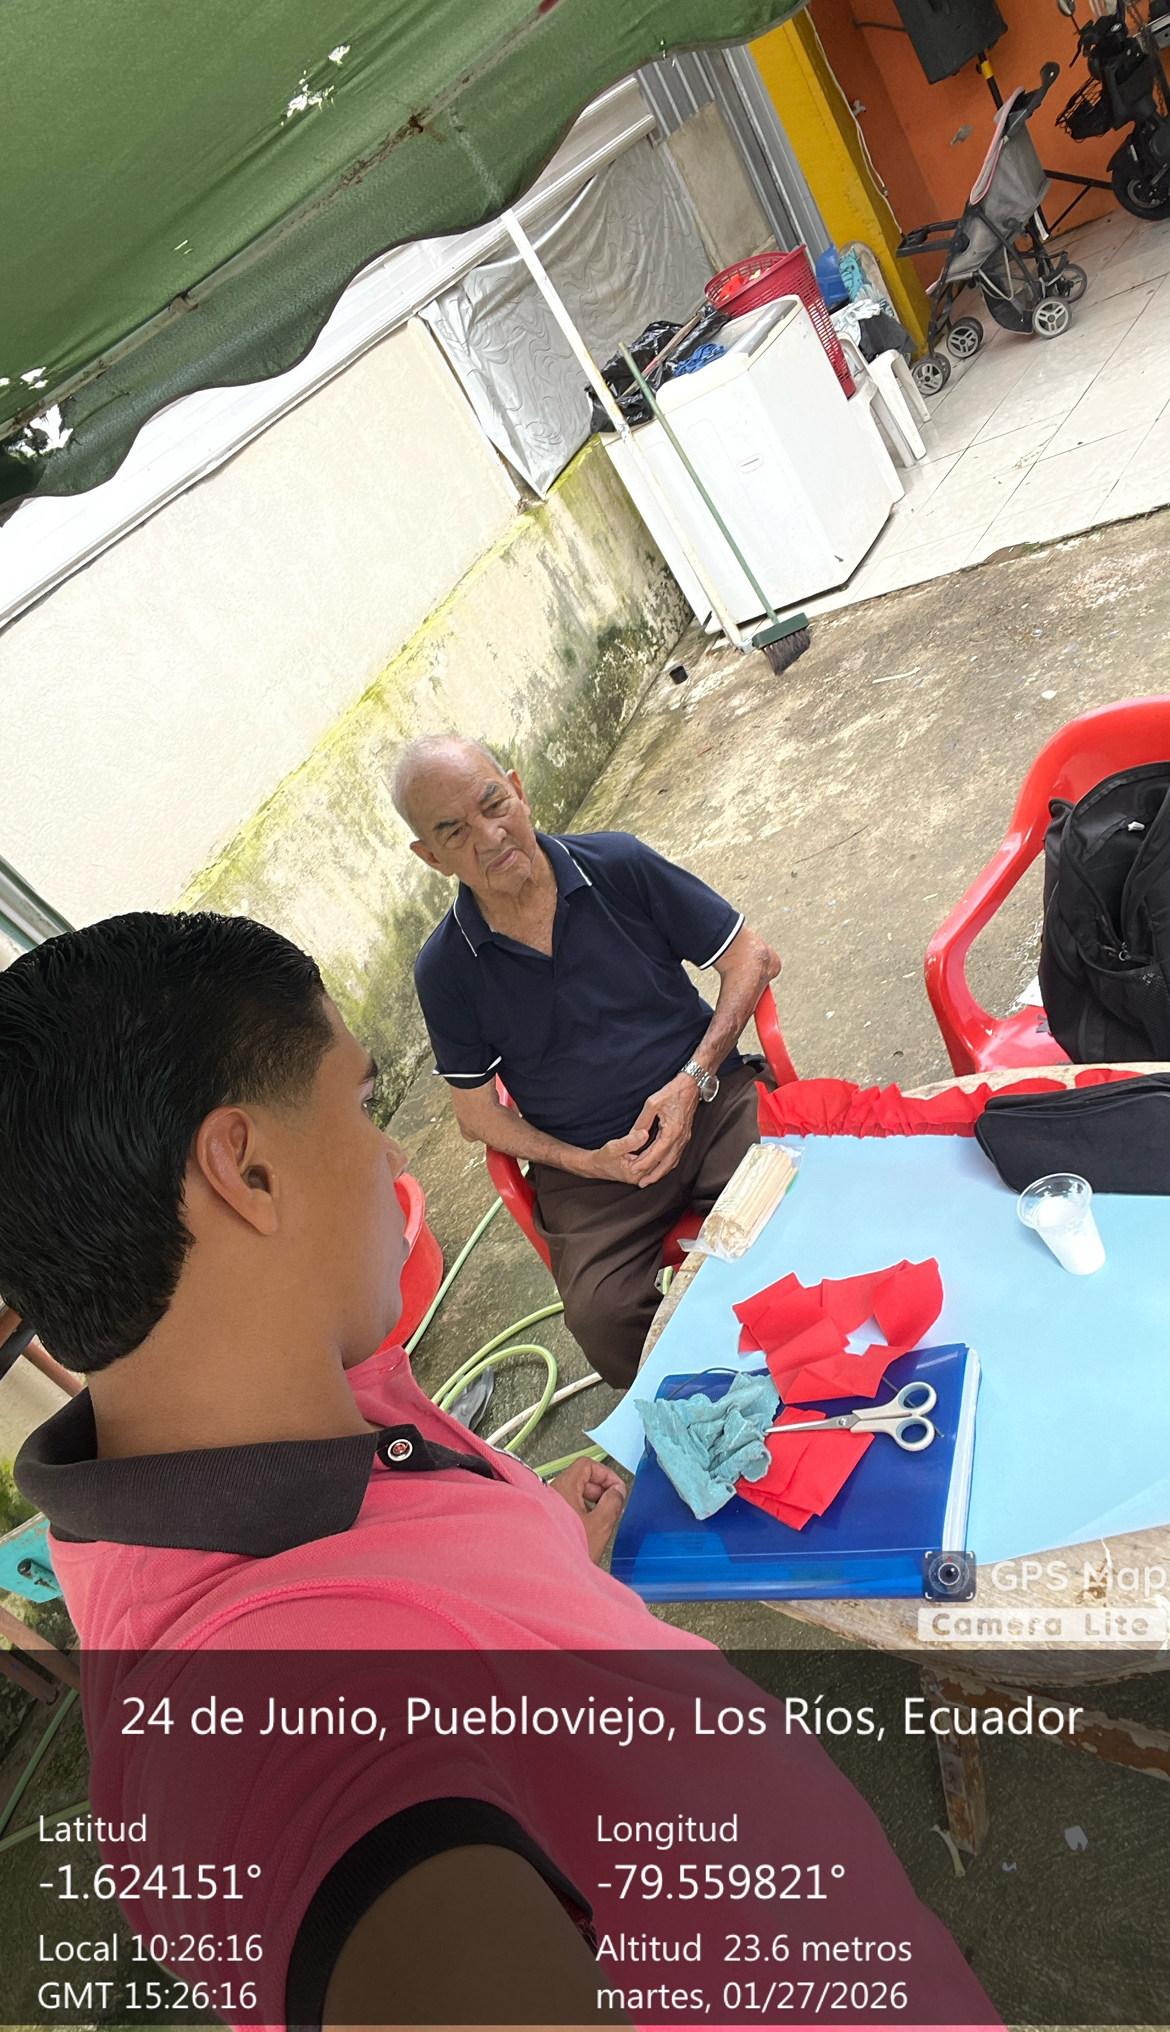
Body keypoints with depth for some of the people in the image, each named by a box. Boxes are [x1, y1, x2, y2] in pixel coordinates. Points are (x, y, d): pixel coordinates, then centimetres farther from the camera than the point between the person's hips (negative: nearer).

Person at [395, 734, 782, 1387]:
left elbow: (754, 957, 3)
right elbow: (477, 1113, 7)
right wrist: (585, 1162, -9)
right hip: (586, 1164, 0)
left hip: (709, 1102, 1)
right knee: (603, 1321, -24)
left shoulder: (620, 865, -3)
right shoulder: (444, 970, -3)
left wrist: (693, 1081, -9)